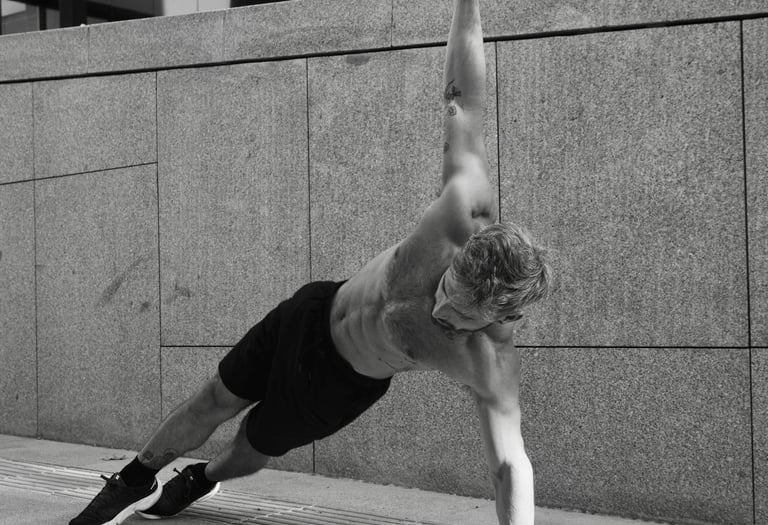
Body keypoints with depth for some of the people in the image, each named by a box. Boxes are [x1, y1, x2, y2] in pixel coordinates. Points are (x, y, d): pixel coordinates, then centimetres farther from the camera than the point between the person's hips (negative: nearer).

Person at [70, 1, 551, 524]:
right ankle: (135, 483, 46)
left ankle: (198, 482, 59)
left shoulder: (492, 366, -37)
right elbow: (463, 104, -29)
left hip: (342, 384, -1)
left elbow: (511, 465, -35)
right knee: (215, 402, 18)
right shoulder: (463, 220, -34)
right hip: (313, 312, 2)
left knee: (253, 450, 21)